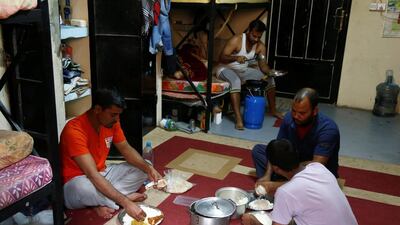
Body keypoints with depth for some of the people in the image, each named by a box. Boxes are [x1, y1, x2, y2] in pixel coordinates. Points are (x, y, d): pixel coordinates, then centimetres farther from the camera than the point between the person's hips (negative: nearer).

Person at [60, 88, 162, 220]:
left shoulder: (111, 122, -6)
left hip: (102, 175, 7)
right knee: (83, 188, -41)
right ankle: (126, 197, -13)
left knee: (142, 170, -2)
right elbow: (93, 175, -36)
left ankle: (102, 201, -13)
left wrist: (148, 168, -15)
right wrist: (126, 203, -41)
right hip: (76, 183, -7)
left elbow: (126, 150, 5)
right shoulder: (74, 130, -29)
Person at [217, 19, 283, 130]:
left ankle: (272, 110, 16)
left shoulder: (260, 46, -5)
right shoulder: (236, 40, -23)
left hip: (243, 70, 7)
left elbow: (263, 64, -9)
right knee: (236, 81, -40)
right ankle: (238, 118, -41)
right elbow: (221, 58, -28)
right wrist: (236, 58, -47)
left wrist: (270, 72, -31)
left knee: (270, 78, 1)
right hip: (226, 69, -6)